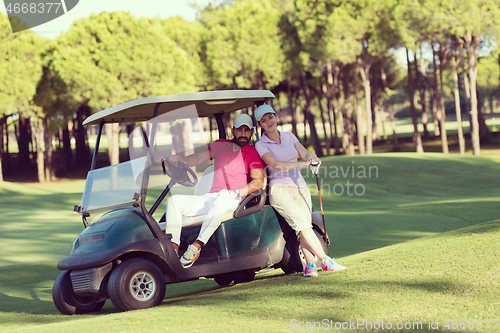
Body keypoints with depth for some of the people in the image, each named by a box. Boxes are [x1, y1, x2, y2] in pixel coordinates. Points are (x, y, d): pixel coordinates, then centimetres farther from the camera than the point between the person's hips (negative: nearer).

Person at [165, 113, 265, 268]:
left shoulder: (252, 153, 4)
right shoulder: (220, 145, 19)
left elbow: (258, 181, -7)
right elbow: (198, 158, 9)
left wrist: (238, 192, -21)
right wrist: (180, 159, -12)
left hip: (234, 202, -6)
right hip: (210, 199, 6)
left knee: (223, 196, -41)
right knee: (174, 201, -10)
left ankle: (197, 246, -47)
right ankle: (173, 247, -24)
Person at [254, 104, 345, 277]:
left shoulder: (289, 137, 14)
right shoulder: (261, 145, 0)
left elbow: (304, 154, 2)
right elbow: (276, 164, -15)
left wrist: (310, 157, -23)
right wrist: (302, 164, -25)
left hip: (299, 187, 4)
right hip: (279, 189, -4)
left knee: (305, 224, -16)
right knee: (301, 221, -24)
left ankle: (310, 265, -28)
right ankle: (325, 260, -28)